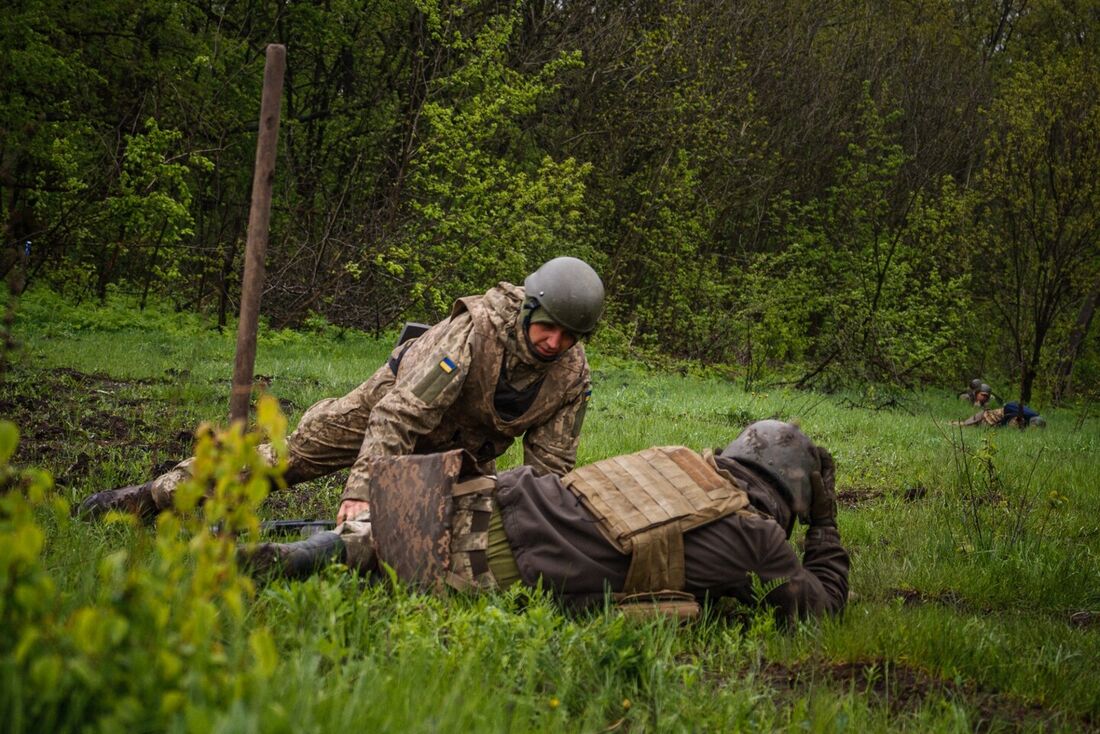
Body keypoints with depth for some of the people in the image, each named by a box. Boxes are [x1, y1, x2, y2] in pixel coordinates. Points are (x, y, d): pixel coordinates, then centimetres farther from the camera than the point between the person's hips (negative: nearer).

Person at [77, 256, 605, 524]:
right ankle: (150, 497, 2)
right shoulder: (478, 329, -36)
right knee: (292, 454, -6)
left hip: (462, 450, 4)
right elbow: (402, 413, -40)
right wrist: (362, 488, -48)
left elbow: (550, 467, -13)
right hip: (395, 404, -4)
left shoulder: (572, 377, -22)